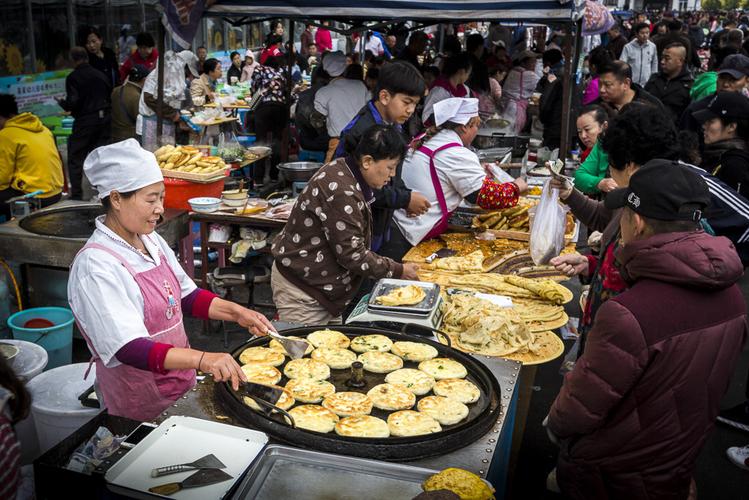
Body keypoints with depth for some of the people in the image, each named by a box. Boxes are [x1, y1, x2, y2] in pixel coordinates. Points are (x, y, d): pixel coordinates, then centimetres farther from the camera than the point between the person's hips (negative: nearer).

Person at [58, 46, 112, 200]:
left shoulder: (73, 77, -9)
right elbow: (111, 97, 11)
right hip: (105, 118, 5)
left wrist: (62, 102, 5)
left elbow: (72, 103, -15)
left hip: (85, 121, -5)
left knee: (75, 158, 3)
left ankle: (76, 195, 1)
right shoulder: (101, 75, 7)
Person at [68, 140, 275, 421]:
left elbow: (186, 296, 12)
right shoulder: (96, 266, -25)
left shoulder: (150, 240, 1)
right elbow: (130, 349, -32)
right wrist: (202, 359, -44)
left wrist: (236, 312, -3)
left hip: (181, 383, 8)